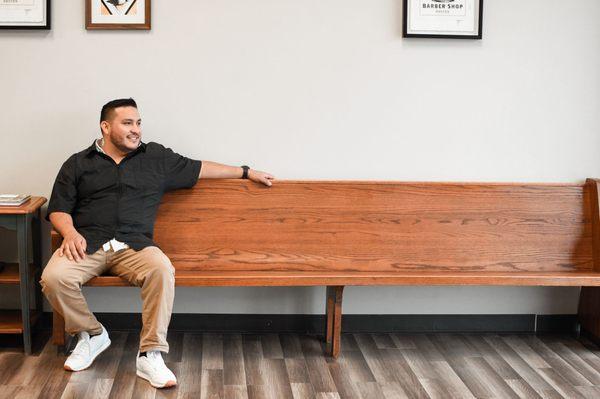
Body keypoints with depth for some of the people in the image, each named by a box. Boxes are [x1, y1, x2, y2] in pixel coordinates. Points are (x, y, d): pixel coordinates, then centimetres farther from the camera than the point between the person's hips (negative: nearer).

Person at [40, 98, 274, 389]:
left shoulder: (157, 157, 16)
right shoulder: (77, 163, 13)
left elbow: (199, 168, 24)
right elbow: (58, 209, 9)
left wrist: (246, 172, 25)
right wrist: (70, 233, -12)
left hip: (134, 245, 0)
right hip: (86, 244, 0)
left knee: (162, 270, -33)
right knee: (53, 277, -29)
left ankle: (150, 355, -24)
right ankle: (91, 334, -1)